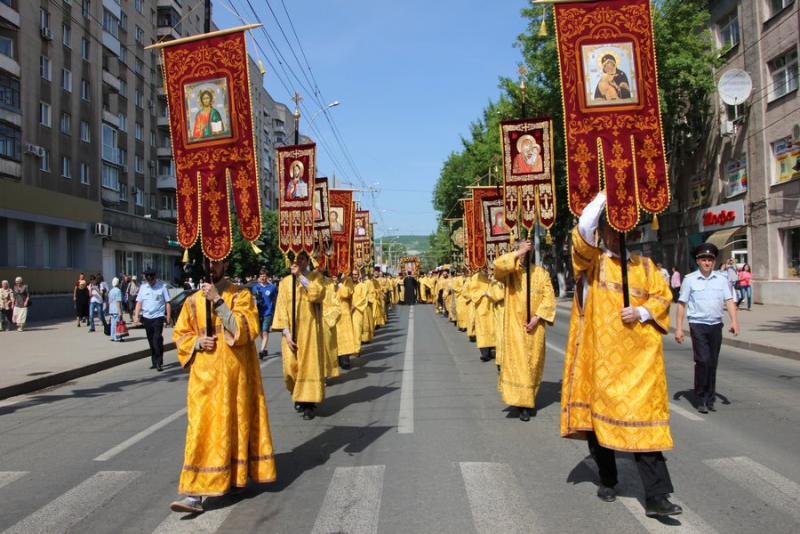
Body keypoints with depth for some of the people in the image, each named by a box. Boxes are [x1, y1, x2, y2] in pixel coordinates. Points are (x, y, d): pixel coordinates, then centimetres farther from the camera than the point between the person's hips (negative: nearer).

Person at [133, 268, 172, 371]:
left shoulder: (162, 286, -4)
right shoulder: (143, 287, 6)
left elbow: (167, 302, -2)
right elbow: (139, 302, 7)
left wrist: (168, 316, -5)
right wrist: (136, 316, 0)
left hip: (158, 317, -4)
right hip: (146, 317, 4)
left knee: (157, 340, -11)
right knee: (151, 341, 12)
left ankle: (159, 363, -3)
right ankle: (154, 362, 23)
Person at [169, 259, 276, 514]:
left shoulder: (241, 295, -1)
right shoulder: (193, 301, 7)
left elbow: (246, 328, -14)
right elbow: (180, 335, 13)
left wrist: (218, 301, -17)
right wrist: (198, 342, -9)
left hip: (236, 372, -2)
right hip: (204, 375, 2)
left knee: (236, 424, 7)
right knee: (203, 428, -1)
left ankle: (236, 476, 26)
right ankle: (196, 494, 1)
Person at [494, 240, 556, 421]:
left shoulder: (542, 273, 7)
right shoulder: (510, 271, 2)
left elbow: (549, 298, 1)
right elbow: (498, 264, -21)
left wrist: (537, 317, -11)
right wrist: (520, 252, -17)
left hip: (535, 325, 2)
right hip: (514, 324, -2)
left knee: (533, 362, 8)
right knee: (516, 361, -8)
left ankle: (528, 399, 23)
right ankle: (521, 402, -7)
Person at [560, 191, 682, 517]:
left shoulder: (644, 265, 13)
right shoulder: (592, 260, 3)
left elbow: (662, 297, 13)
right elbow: (583, 228, -15)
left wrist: (641, 312, -6)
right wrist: (607, 193, -14)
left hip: (638, 356, 2)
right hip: (600, 353, -1)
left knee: (642, 417, -3)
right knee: (599, 412, 7)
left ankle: (656, 496, 0)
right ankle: (607, 480, 26)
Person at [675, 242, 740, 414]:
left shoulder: (722, 279, 8)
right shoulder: (689, 279, 0)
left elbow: (729, 300, 2)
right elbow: (682, 304, 1)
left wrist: (734, 320, -13)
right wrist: (678, 328, -3)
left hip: (716, 325, 3)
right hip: (698, 324, -3)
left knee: (713, 363, 8)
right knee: (703, 360, -11)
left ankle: (710, 399, 21)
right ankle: (701, 400, 1)